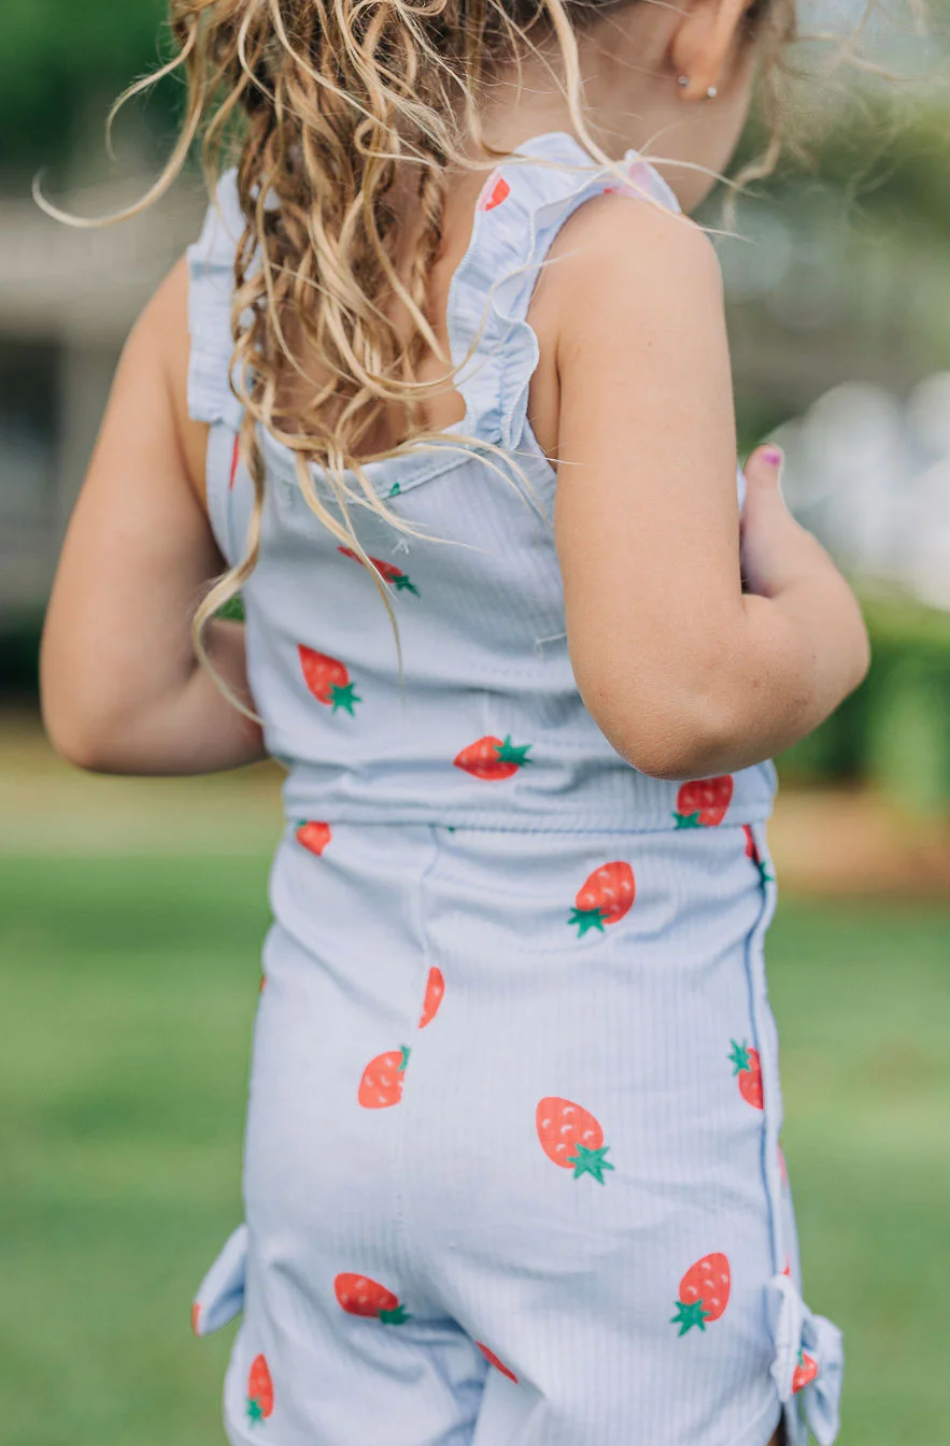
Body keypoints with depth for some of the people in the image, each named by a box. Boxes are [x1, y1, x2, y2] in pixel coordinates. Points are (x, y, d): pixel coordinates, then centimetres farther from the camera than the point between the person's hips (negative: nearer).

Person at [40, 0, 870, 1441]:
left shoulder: (220, 289, 4)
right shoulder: (619, 261, -15)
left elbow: (106, 703, 7)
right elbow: (677, 695, -23)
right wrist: (823, 618, -3)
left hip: (329, 1095, 6)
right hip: (613, 1119, -6)